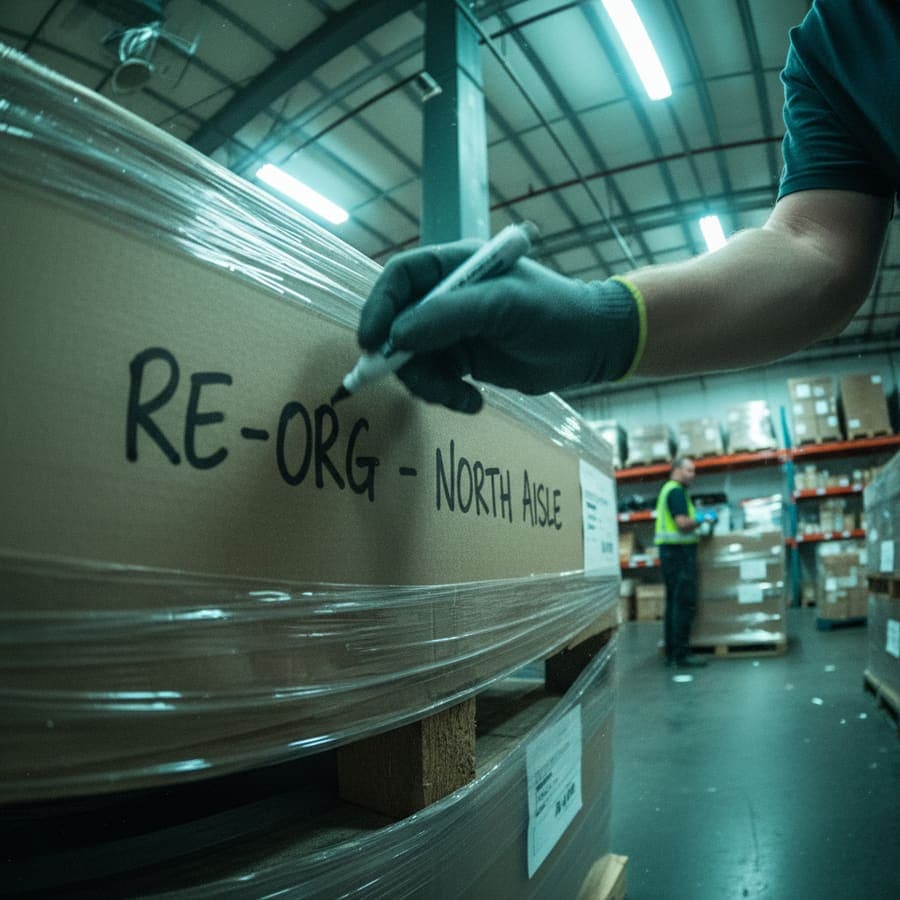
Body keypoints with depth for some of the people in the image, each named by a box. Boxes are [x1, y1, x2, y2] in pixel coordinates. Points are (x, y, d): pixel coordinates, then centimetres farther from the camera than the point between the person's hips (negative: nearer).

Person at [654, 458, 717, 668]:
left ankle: (671, 654, 14)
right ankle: (682, 655, -6)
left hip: (670, 551, 10)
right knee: (685, 604, -8)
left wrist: (699, 519, 15)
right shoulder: (676, 491, -12)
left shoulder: (668, 490, 19)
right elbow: (682, 523, -22)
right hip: (679, 551, -10)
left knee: (673, 603, 11)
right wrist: (703, 518, -6)